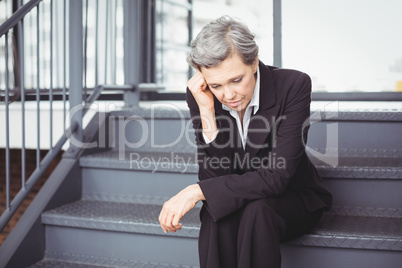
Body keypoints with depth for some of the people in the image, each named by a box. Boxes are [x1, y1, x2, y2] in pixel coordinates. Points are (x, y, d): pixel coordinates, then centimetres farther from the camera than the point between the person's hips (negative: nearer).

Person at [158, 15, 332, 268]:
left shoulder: (294, 85, -22)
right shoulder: (202, 96, -14)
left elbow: (277, 176, -27)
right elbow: (214, 177, -18)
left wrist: (198, 191, -32)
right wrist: (207, 111, -30)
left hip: (292, 200, -1)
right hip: (235, 199, 2)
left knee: (256, 209, -34)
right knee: (215, 213, -32)